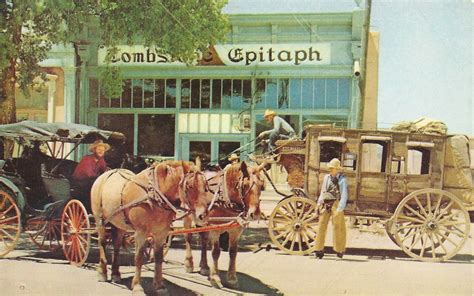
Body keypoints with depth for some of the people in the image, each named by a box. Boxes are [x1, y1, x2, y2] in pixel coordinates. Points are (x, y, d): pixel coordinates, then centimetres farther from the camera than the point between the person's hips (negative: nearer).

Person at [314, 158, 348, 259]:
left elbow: (344, 195, -9)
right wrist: (319, 203, 13)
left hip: (336, 204, -5)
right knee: (321, 226, 0)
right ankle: (319, 250, 5)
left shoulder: (342, 179, -5)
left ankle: (340, 250, 13)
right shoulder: (326, 177, 13)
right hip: (325, 204, 5)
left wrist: (340, 209, -16)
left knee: (338, 227, 1)